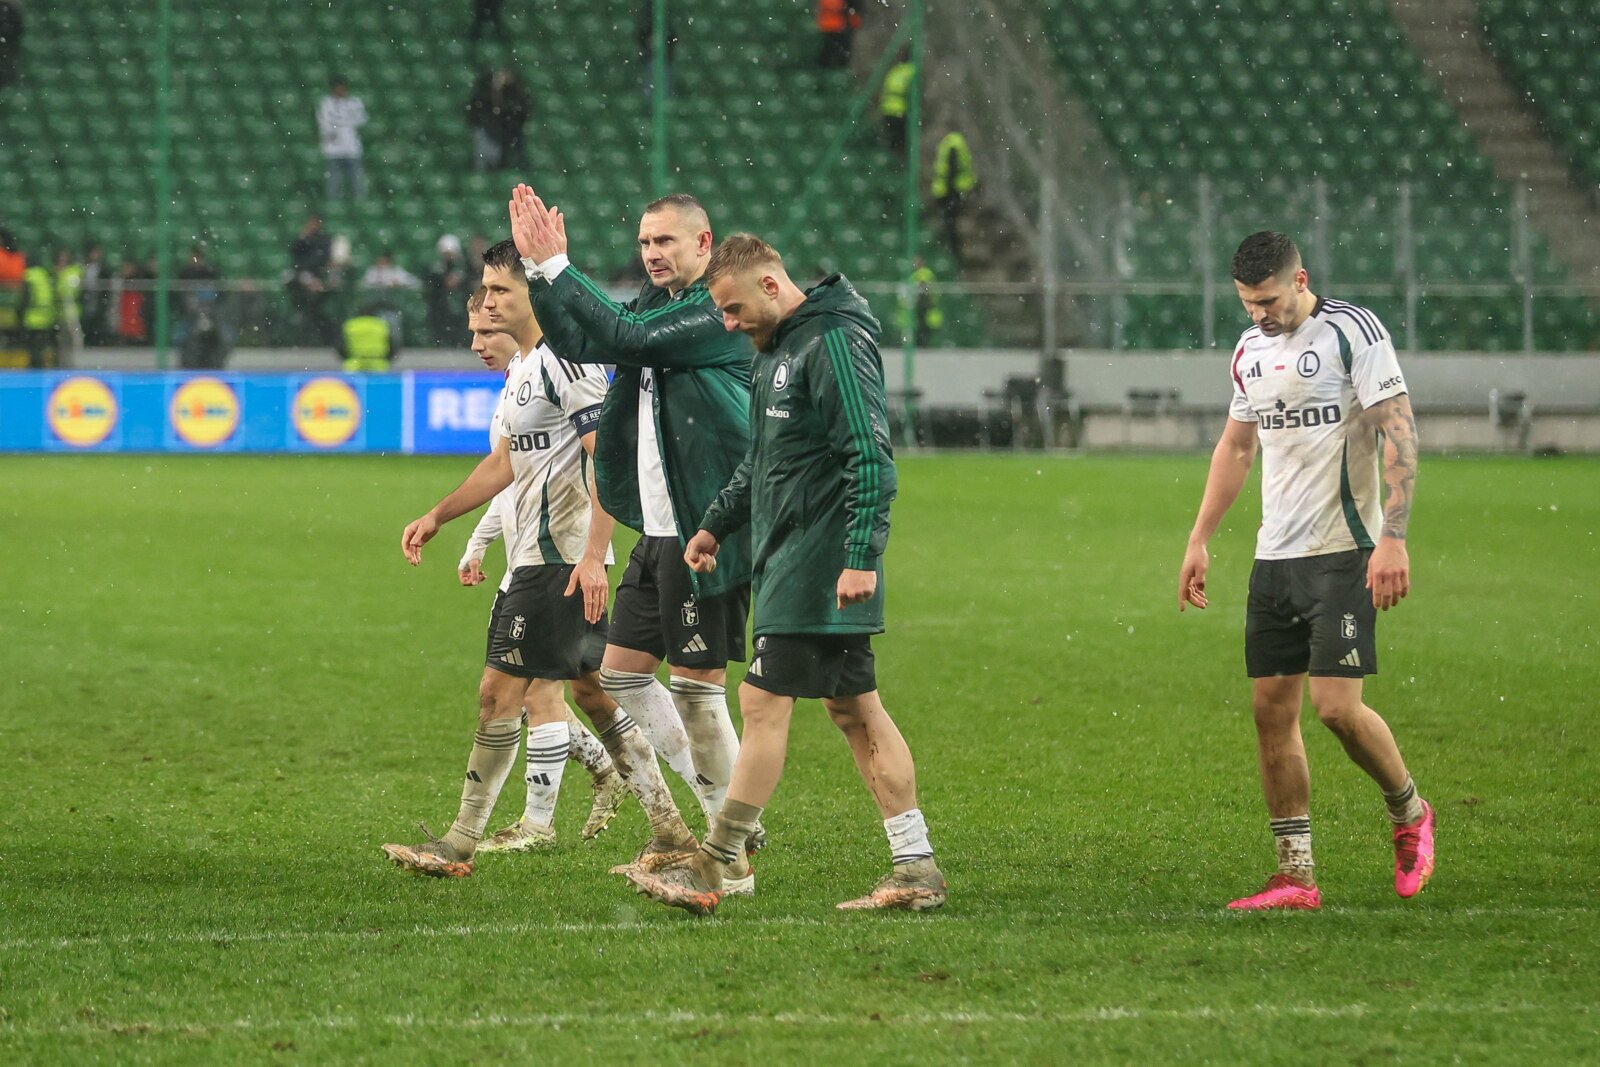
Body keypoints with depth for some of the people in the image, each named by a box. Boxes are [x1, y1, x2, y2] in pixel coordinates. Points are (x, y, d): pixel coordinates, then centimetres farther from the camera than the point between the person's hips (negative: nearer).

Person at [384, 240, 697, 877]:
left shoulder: (565, 363, -15)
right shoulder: (524, 368, 18)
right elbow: (506, 462, 29)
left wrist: (593, 554, -25)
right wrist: (436, 518, 26)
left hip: (558, 559, -11)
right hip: (534, 556, 11)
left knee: (500, 692, -7)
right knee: (598, 690, 11)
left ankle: (459, 845, -2)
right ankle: (669, 830, 14)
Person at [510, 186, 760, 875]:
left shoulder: (716, 313, -14)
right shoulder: (659, 303, 15)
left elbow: (623, 338, -23)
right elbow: (575, 342, 13)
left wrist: (557, 266, -18)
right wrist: (537, 267, 2)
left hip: (705, 531, -10)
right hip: (661, 530, 10)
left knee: (697, 686, -6)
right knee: (623, 673, 12)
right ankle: (722, 810, 20)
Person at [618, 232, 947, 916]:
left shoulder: (835, 342, -15)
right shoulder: (778, 347, 17)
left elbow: (871, 457, -21)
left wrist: (861, 558, -25)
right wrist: (716, 524, 22)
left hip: (818, 569, -10)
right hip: (790, 560, 10)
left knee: (764, 702, -8)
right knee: (855, 711, 8)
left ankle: (715, 867, -5)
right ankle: (916, 870, 9)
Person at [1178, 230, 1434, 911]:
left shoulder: (1353, 330, -9)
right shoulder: (1251, 349, 13)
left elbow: (1399, 432, -12)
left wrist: (1393, 537, -20)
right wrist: (1199, 541, 21)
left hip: (1343, 552, -7)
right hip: (1275, 553, 7)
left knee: (1336, 706, -14)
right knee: (1271, 709, 2)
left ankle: (1408, 812, 14)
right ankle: (1296, 877, 6)